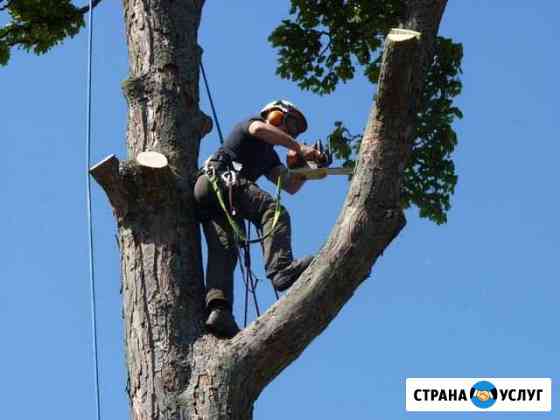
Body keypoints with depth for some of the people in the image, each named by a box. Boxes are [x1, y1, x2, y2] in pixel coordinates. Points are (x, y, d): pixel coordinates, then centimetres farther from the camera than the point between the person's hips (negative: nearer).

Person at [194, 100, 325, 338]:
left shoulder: (269, 157, 36)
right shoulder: (249, 124, 16)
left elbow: (290, 186, 26)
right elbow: (259, 129, -11)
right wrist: (300, 148, -12)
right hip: (217, 180, -8)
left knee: (222, 251, -13)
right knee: (272, 211, -25)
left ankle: (217, 309, -33)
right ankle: (282, 269, -46)